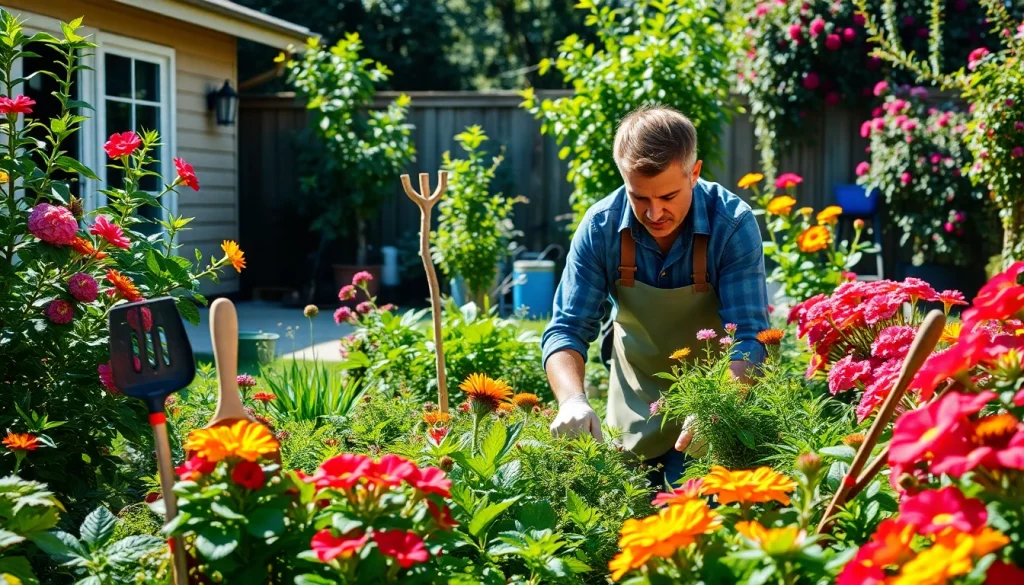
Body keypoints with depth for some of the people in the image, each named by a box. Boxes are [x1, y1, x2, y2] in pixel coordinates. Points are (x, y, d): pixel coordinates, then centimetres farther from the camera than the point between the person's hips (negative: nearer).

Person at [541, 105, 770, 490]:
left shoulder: (733, 225, -23)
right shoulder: (600, 227, -17)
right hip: (635, 414, 2)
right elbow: (567, 330, -15)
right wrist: (572, 400, -35)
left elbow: (748, 339, -27)